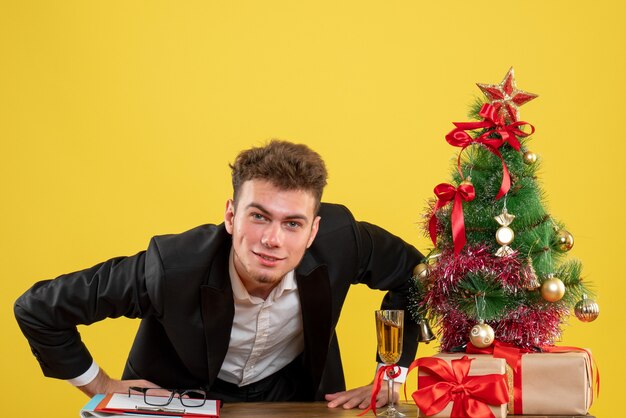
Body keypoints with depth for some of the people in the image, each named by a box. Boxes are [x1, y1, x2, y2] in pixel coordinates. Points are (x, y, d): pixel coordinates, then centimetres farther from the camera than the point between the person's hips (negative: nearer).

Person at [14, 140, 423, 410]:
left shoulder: (338, 239, -26)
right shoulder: (170, 267, -32)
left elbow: (412, 272, -4)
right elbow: (38, 308, -19)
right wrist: (99, 385, -9)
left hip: (294, 394, 1)